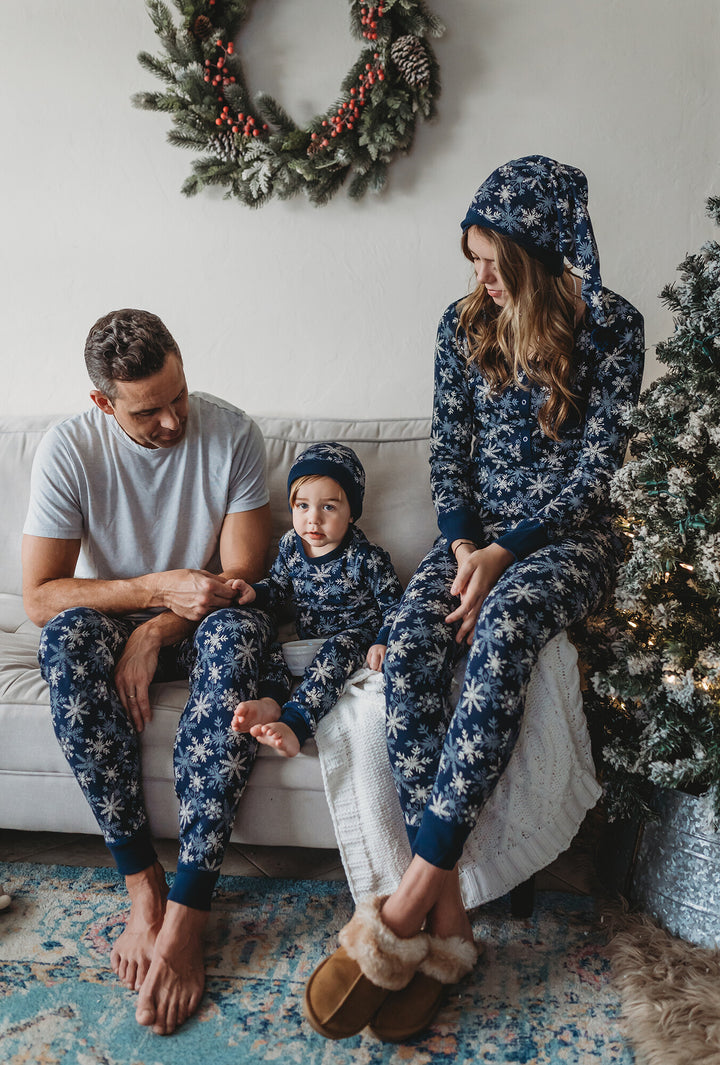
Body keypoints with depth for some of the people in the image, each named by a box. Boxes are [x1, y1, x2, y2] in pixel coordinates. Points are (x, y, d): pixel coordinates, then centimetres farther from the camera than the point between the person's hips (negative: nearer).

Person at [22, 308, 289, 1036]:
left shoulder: (231, 433, -11)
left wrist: (157, 631, -23)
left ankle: (186, 912, -34)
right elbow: (39, 596, -15)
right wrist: (156, 588, -25)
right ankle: (142, 884, -26)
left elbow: (241, 576, -10)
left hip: (195, 623, 0)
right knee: (68, 636, -34)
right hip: (111, 620, 1)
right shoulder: (69, 449, -12)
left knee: (239, 632, -36)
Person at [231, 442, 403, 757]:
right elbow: (279, 587, 13)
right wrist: (254, 592, -9)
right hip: (307, 636, 6)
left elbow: (394, 603, -11)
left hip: (356, 635, -6)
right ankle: (270, 702, -40)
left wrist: (383, 642, -28)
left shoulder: (365, 557, -16)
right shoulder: (291, 545, -1)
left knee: (336, 651, -36)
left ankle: (294, 722, -49)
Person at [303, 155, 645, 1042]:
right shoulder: (463, 324, 6)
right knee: (409, 639, -29)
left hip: (567, 536, -3)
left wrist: (505, 553, -19)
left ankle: (409, 903, -32)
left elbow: (596, 466, -9)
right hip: (476, 533, 3)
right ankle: (446, 914, -27)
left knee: (499, 633, -37)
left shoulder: (610, 327, -5)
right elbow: (448, 448, 6)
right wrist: (462, 541, -11)